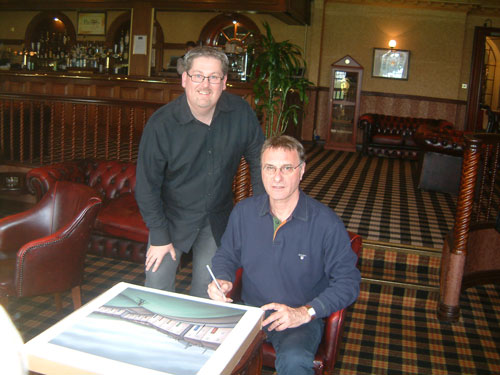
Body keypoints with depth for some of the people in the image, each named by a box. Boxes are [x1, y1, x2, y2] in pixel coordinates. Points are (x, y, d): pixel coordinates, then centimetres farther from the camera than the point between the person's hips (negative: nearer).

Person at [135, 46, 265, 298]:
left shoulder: (241, 113, -13)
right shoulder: (161, 124, -20)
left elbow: (258, 161, 1)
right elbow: (146, 186, -12)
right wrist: (159, 237, -10)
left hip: (218, 220, 2)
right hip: (172, 217, -2)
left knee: (207, 294, 10)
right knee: (157, 294, 2)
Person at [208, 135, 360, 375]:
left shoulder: (326, 223, -12)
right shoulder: (243, 212, 1)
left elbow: (348, 281, -8)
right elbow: (226, 256, 17)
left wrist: (305, 312, -19)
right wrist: (221, 280, -6)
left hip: (301, 319, -3)